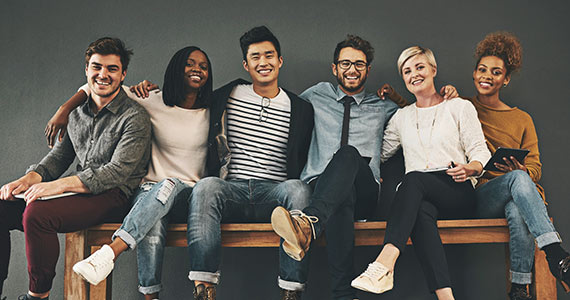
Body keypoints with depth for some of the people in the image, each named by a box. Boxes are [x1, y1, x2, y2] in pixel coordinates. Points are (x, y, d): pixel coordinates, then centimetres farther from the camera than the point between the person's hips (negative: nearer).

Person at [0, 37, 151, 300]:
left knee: (36, 214, -30)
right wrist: (28, 179, -7)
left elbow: (117, 172, -16)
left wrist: (58, 185, -24)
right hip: (78, 191, 7)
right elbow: (57, 158, 16)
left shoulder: (135, 117, -7)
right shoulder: (77, 114, 17)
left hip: (113, 197, -7)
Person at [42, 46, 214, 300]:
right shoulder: (153, 102, 5)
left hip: (190, 196, 1)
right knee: (152, 225, -38)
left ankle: (111, 251, -45)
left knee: (169, 185, -38)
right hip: (151, 190, 0)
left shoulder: (211, 112, 9)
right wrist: (64, 109, -2)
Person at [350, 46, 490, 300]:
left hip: (458, 194, -2)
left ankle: (385, 263, -53)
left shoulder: (459, 107, 14)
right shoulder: (401, 117, 25)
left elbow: (481, 153, 6)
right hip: (417, 196, 2)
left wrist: (469, 169, -15)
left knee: (414, 179, -36)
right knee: (421, 212, -37)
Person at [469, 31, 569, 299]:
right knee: (517, 179, -37)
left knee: (518, 211, -39)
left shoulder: (522, 120, 21)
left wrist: (522, 170, -12)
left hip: (517, 196, 1)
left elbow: (535, 167, 12)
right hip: (478, 195, -1)